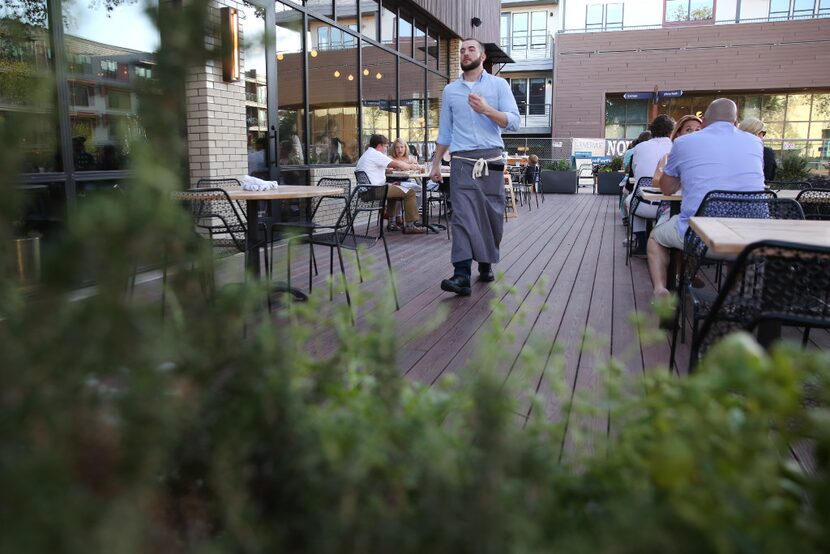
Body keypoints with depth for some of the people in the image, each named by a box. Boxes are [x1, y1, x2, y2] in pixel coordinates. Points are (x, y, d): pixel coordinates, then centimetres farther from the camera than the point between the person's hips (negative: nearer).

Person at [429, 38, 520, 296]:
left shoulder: (498, 84, 8)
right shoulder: (450, 90, 15)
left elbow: (513, 122, -2)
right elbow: (444, 131, 17)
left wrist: (487, 110, -16)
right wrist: (435, 164, 13)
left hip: (491, 160, 0)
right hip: (462, 161, 0)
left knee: (491, 216, 4)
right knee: (462, 216, -12)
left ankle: (486, 265, 22)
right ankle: (462, 275, -19)